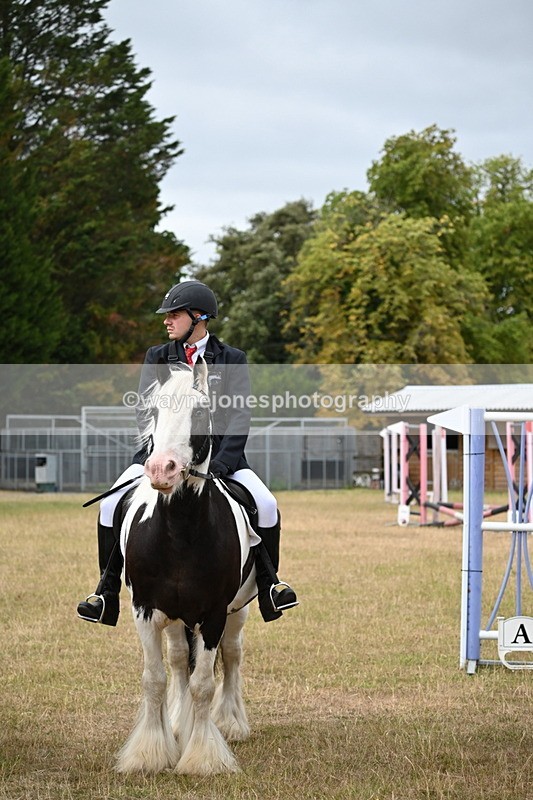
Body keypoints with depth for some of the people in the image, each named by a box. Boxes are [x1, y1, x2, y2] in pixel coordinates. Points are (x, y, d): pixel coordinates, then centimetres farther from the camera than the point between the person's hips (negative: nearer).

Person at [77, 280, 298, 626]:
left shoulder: (233, 359, 2)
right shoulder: (157, 357, 8)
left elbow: (240, 417, -6)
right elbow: (145, 413, 1)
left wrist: (219, 464, -20)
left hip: (218, 454, -1)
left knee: (266, 505, -22)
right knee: (111, 506, -19)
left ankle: (269, 582, 0)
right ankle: (107, 592, -7)